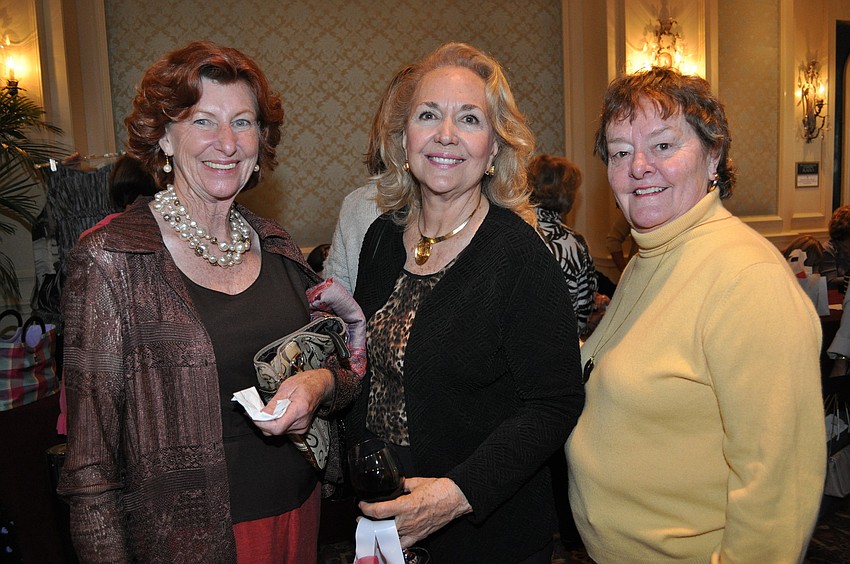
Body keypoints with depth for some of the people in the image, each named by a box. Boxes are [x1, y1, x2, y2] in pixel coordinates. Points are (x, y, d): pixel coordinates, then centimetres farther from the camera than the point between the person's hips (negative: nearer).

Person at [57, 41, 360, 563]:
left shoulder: (276, 245, 1)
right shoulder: (110, 258, -14)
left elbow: (347, 369, 6)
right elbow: (91, 453, -11)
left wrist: (322, 383, -14)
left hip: (298, 514, 5)